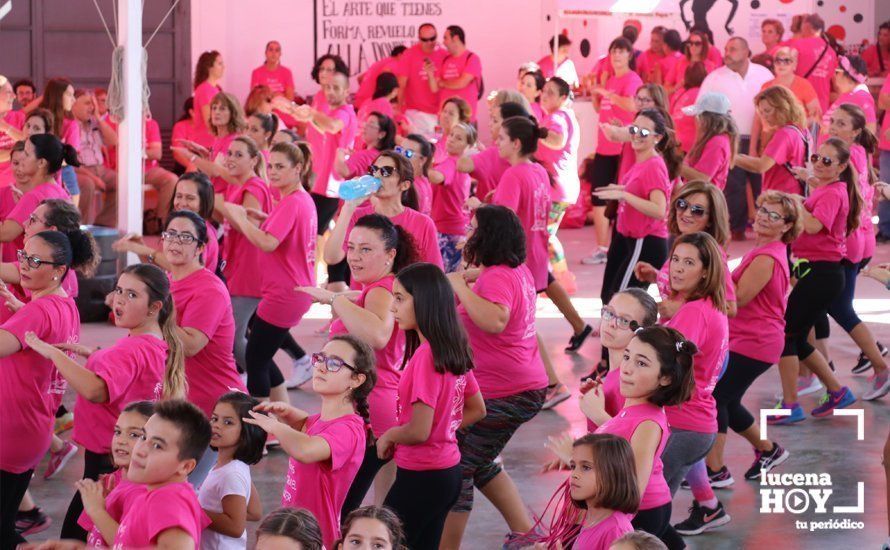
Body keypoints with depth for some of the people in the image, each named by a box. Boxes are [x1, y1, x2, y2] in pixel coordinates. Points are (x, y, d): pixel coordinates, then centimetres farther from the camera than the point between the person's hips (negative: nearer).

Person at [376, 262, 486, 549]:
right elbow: (477, 410, 17)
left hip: (421, 477, -9)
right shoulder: (455, 350, 5)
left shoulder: (426, 355, -21)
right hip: (449, 470, 9)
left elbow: (418, 431, -23)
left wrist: (388, 436, -6)